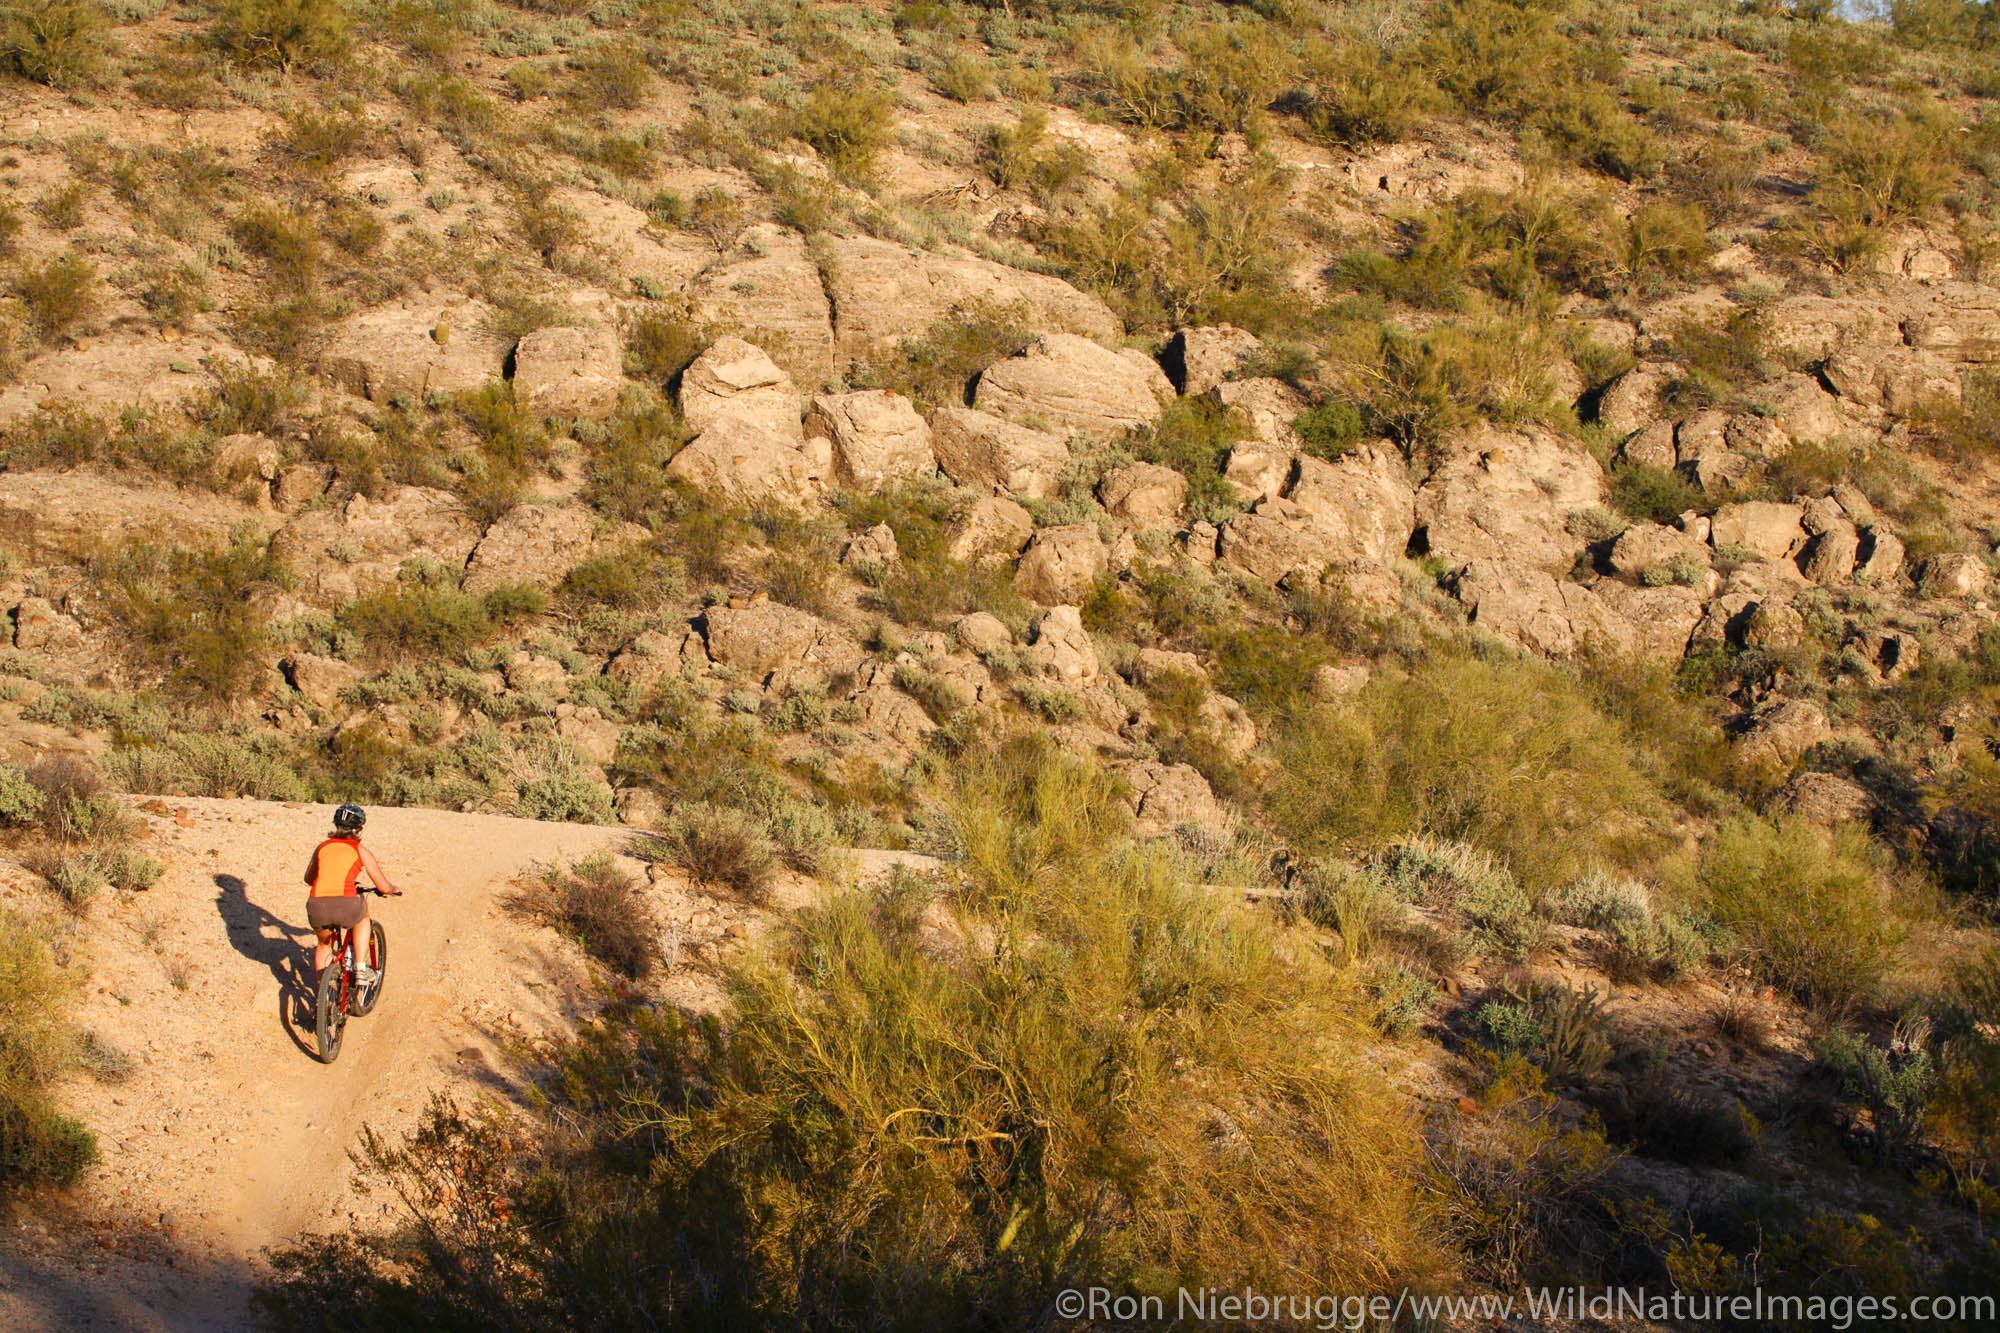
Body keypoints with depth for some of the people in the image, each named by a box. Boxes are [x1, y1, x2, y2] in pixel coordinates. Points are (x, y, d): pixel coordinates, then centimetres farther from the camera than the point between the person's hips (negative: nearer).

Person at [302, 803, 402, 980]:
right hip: (345, 905, -2)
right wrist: (395, 890, 39)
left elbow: (308, 878, 38)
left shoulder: (322, 847, 21)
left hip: (316, 906, 3)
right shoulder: (361, 851, 13)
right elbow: (383, 887, 17)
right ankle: (360, 967, 25)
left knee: (324, 945, 32)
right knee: (362, 915, 34)